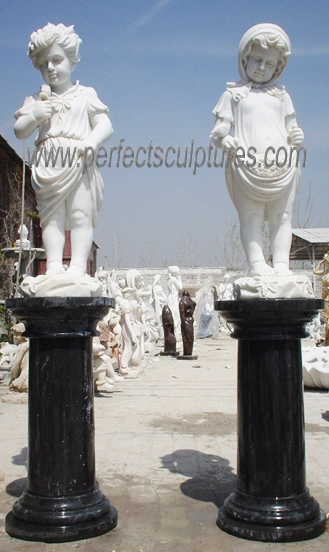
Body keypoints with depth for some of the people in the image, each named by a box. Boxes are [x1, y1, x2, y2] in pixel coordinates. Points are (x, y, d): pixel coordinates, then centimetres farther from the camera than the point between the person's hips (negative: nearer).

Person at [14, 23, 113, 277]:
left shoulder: (85, 95, 13)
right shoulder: (37, 99, 19)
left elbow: (105, 125, 4)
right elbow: (20, 132, 16)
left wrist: (92, 141, -17)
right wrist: (34, 116, -4)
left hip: (79, 164, -2)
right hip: (47, 168, 2)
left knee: (81, 216, -8)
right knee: (51, 217, -3)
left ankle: (78, 266, -9)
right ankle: (54, 265, -3)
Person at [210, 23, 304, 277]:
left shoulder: (281, 96, 24)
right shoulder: (234, 94, 15)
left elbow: (291, 127, 23)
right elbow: (219, 129, 9)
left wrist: (296, 136, -1)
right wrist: (224, 140, -14)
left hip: (283, 167, 3)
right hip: (246, 166, -3)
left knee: (282, 216, -3)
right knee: (250, 217, -9)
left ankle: (281, 263, -2)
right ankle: (257, 263, -12)